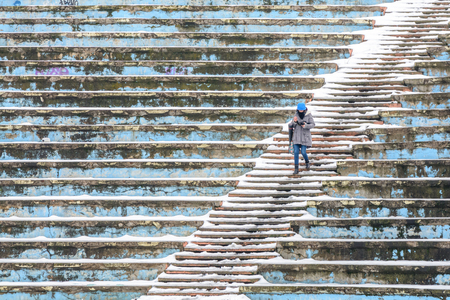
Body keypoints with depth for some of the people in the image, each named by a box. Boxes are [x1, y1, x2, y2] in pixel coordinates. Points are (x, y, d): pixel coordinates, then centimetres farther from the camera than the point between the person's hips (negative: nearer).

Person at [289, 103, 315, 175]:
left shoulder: (308, 115, -10)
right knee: (296, 152, -4)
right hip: (297, 136, 2)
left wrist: (305, 126, -25)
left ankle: (307, 162, 29)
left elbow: (313, 125, -8)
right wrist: (294, 121, -25)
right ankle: (296, 169, 3)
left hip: (305, 136, -2)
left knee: (303, 152, -5)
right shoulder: (296, 115, -2)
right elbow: (293, 125, -2)